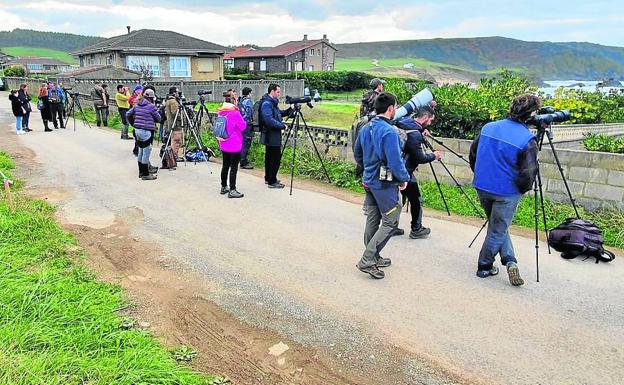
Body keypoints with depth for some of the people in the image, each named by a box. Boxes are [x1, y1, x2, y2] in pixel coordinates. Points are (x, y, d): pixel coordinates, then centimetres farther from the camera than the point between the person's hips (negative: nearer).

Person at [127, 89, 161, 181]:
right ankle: (145, 174, 3)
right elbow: (158, 118, -3)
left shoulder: (137, 105, 11)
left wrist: (133, 123, 27)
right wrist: (153, 121, 17)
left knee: (141, 152, 17)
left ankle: (141, 172, 26)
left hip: (137, 130, 8)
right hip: (146, 132, -8)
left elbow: (128, 114, 17)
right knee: (146, 153, -2)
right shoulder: (151, 106, -10)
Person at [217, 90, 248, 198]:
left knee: (225, 165, 16)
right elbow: (243, 127, -11)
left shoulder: (220, 112, 6)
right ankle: (232, 190, 0)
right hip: (234, 145, -7)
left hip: (223, 144, 7)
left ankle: (224, 187, 25)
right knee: (234, 167, -2)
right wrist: (245, 123, 5)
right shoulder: (235, 112, -16)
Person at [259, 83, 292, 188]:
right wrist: (282, 125, -19)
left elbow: (279, 113, 24)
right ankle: (272, 182, -3)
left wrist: (289, 110, 7)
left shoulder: (272, 102, 15)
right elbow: (269, 120, -26)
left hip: (271, 136, 11)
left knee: (269, 157, 17)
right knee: (276, 158, -8)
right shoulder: (266, 103, -17)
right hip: (271, 136, -11)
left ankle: (268, 178, 27)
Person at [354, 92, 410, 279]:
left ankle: (373, 257, 28)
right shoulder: (389, 132, -21)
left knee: (372, 220, 16)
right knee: (390, 222, 0)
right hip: (385, 184, -9)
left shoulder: (366, 128, 6)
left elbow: (357, 154, 17)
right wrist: (404, 179, -7)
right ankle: (367, 261, -3)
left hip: (369, 181, 9)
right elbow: (395, 161, -23)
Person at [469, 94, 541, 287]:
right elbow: (528, 174, -17)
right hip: (507, 192, -5)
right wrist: (522, 189, 4)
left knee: (498, 226, 24)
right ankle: (484, 267, 23)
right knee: (498, 231, 12)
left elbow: (472, 155, 9)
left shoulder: (488, 127, 1)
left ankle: (509, 260, 19)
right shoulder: (527, 140, -17)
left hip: (482, 187, 5)